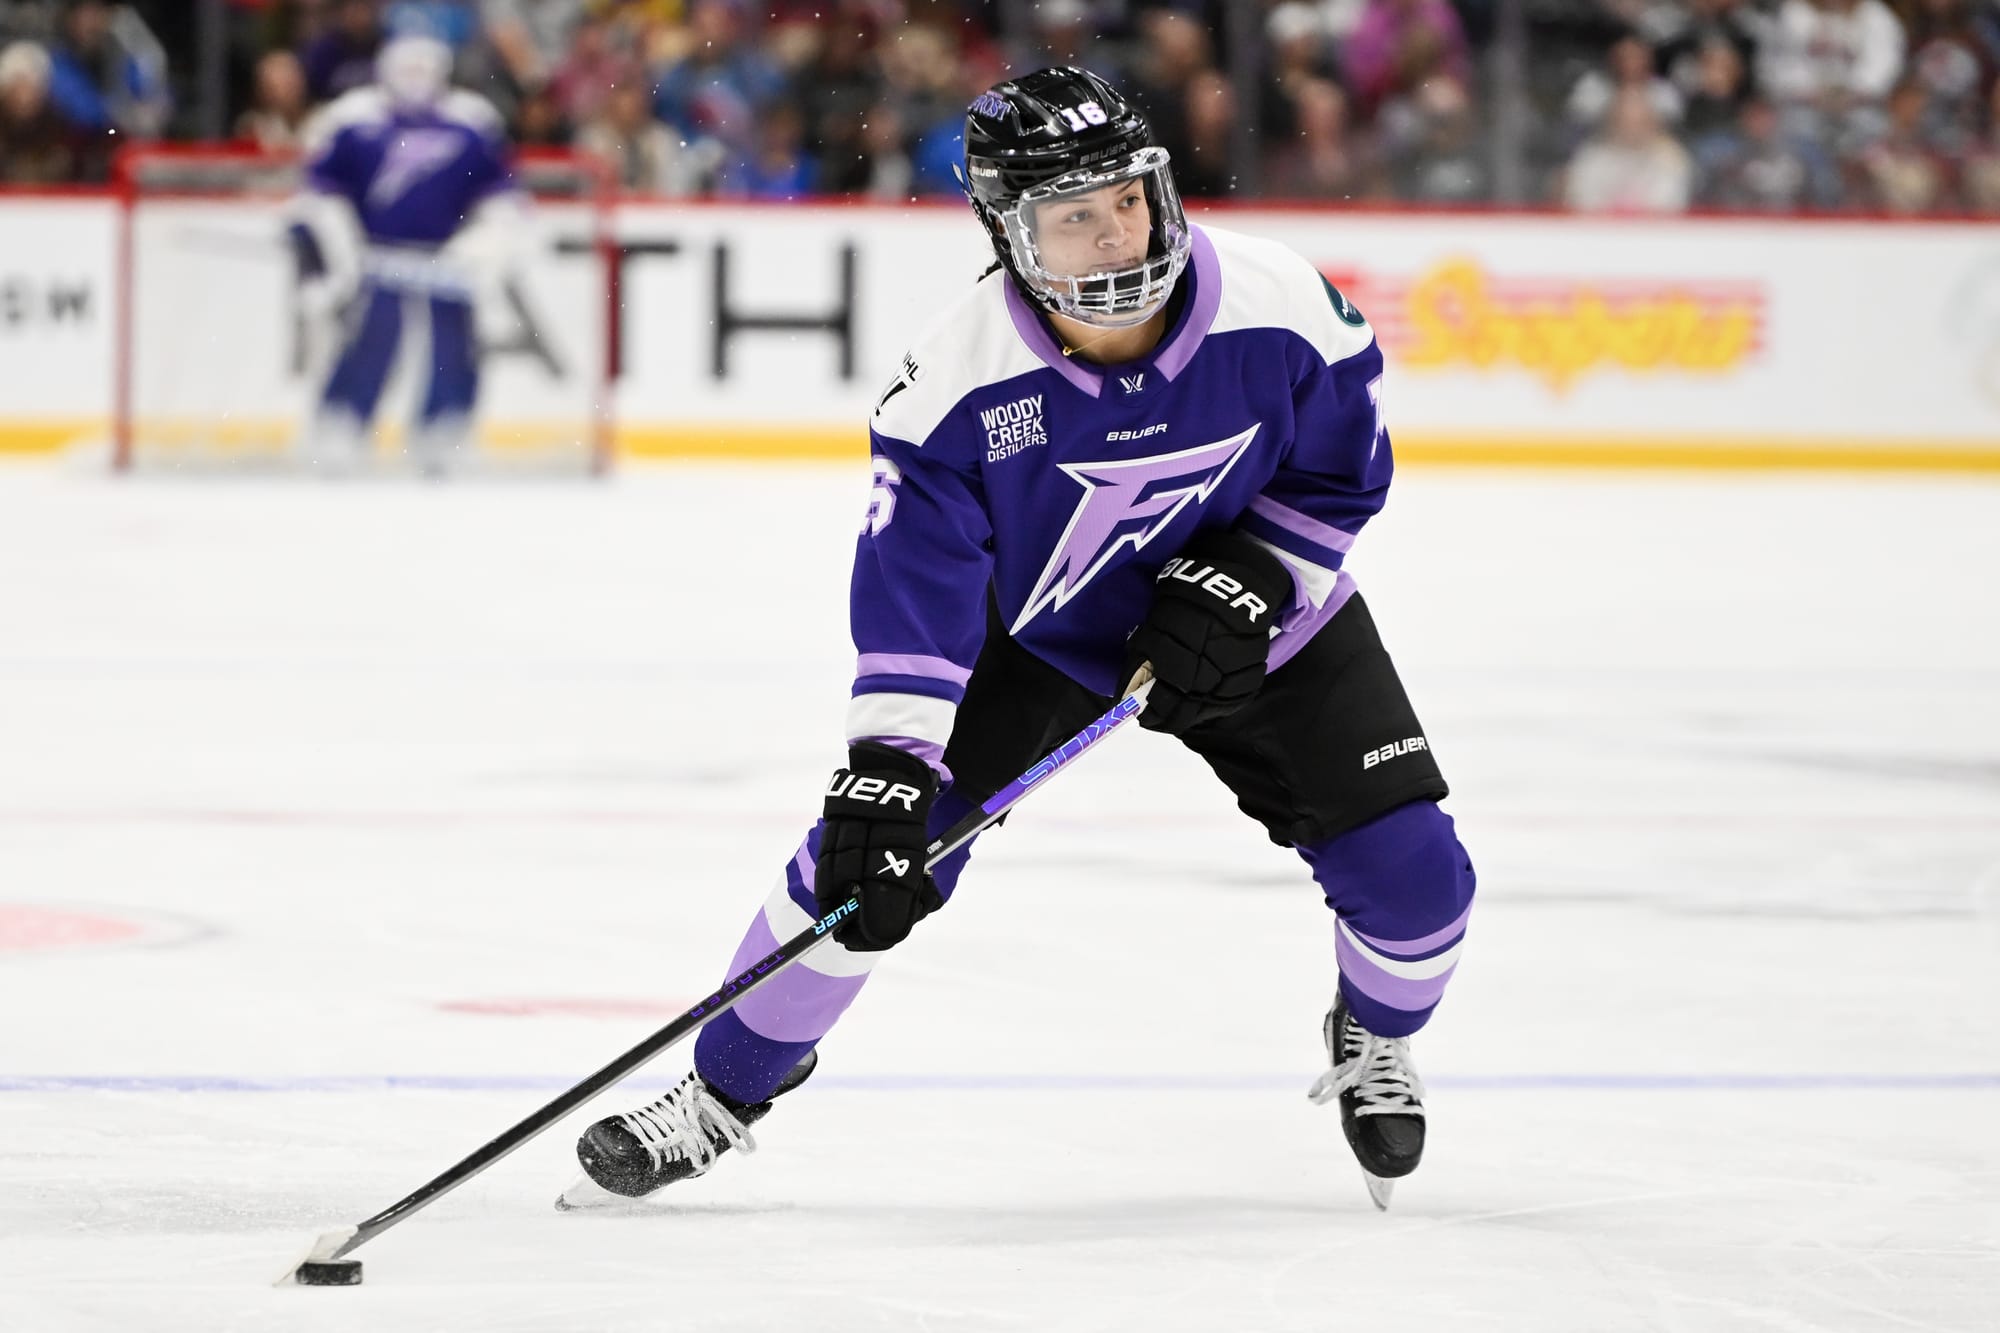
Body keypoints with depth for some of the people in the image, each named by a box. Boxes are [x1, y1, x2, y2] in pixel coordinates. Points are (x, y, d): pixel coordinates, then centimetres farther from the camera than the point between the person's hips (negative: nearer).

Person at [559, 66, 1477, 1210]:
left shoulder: (1276, 310, -27)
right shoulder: (960, 379, -30)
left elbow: (1343, 470, -9)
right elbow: (912, 587, -27)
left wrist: (1249, 580, -23)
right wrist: (887, 773, -34)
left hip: (1258, 612, 1)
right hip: (1026, 628, -1)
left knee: (1411, 874, -9)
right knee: (867, 855, -12)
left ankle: (1375, 1040, 28)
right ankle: (729, 1091, 12)